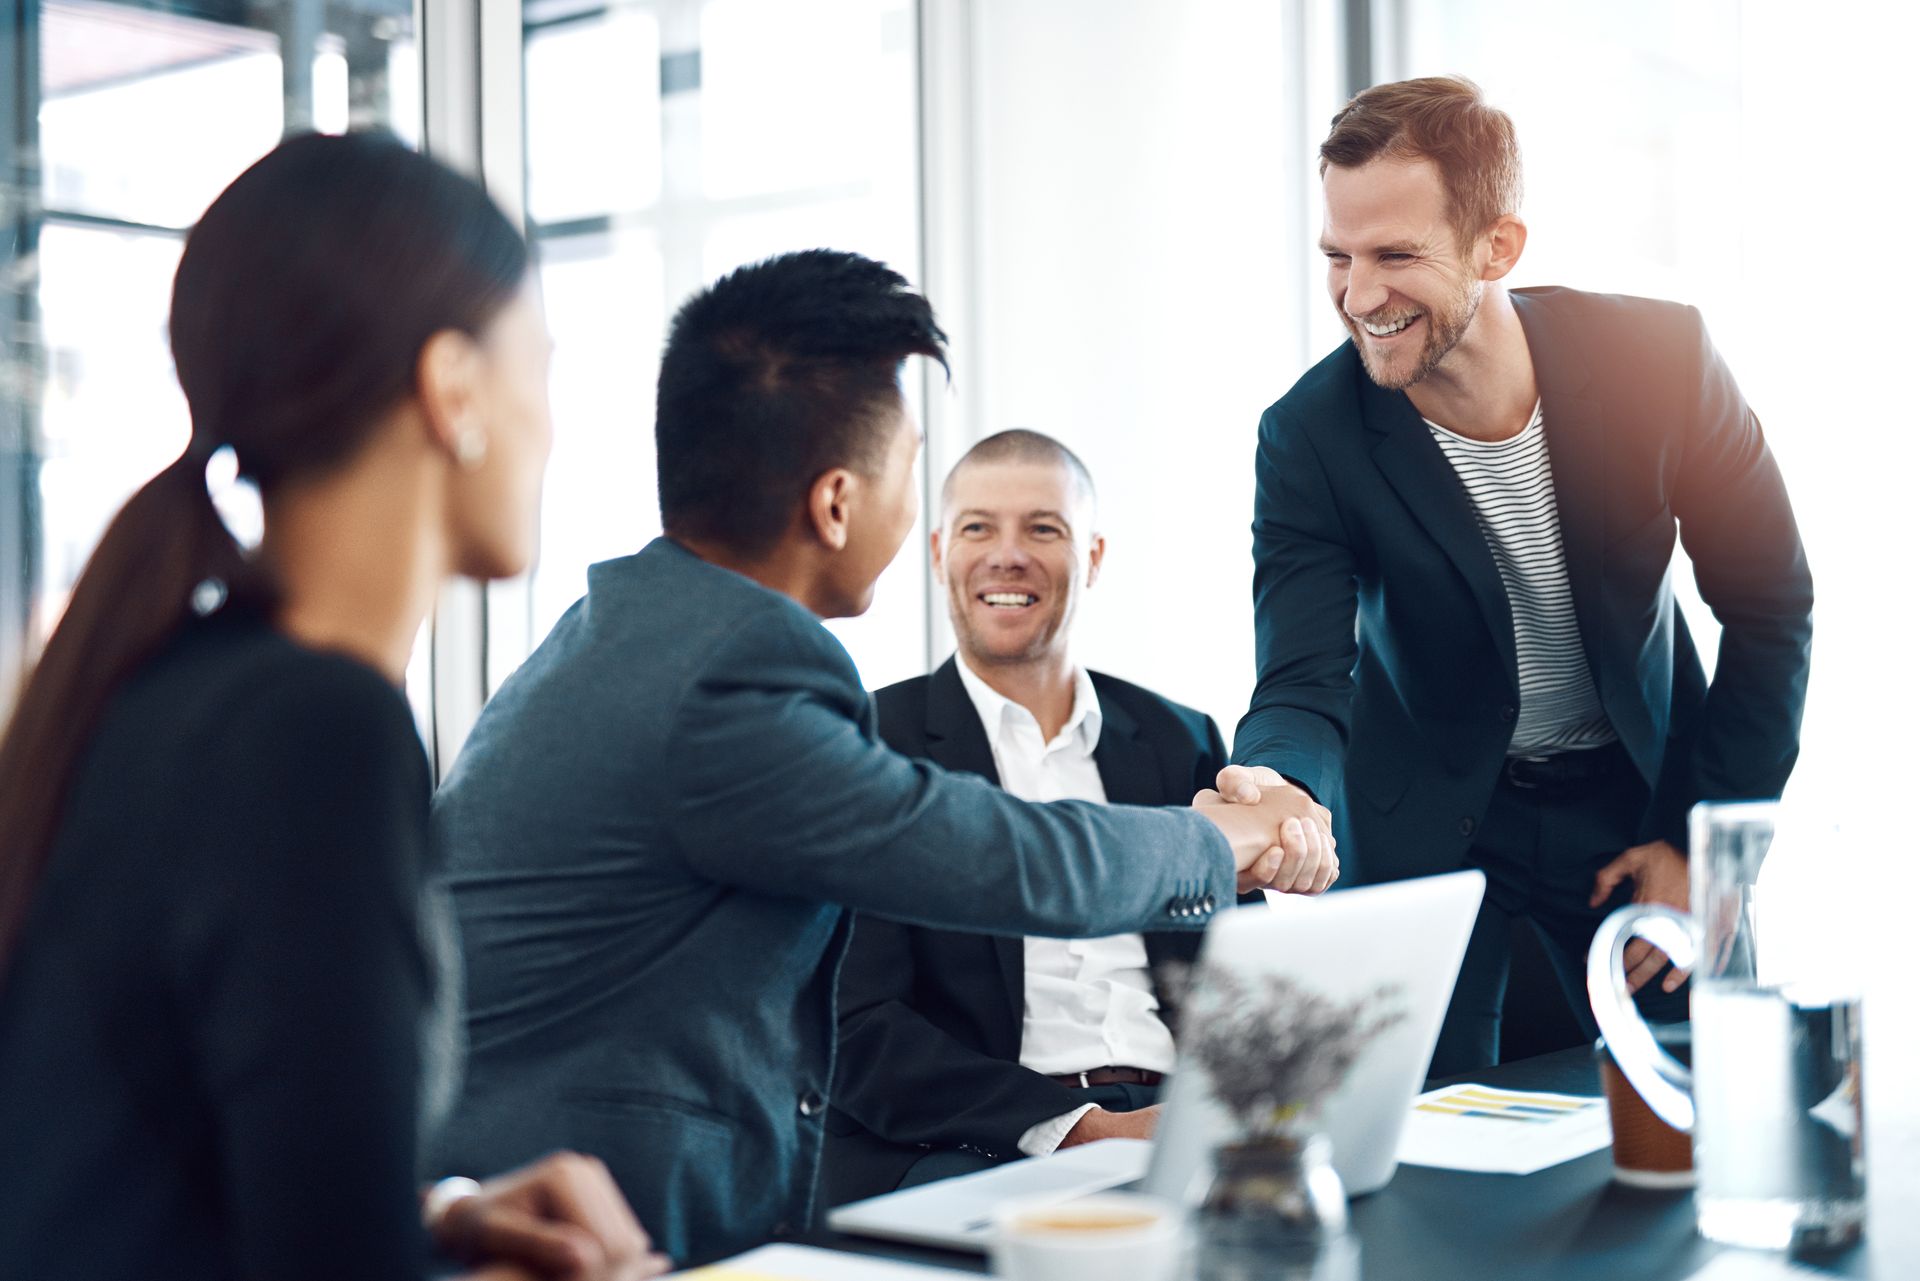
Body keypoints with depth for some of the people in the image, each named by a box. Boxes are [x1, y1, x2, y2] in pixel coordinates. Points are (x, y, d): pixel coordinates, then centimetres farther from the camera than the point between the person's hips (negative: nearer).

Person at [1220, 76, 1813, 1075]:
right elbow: (1302, 684, -23)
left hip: (1642, 794, 1)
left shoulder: (1660, 359, -17)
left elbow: (1770, 609, -6)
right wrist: (1274, 786, -47)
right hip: (1425, 821, -1)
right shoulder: (1309, 438, -19)